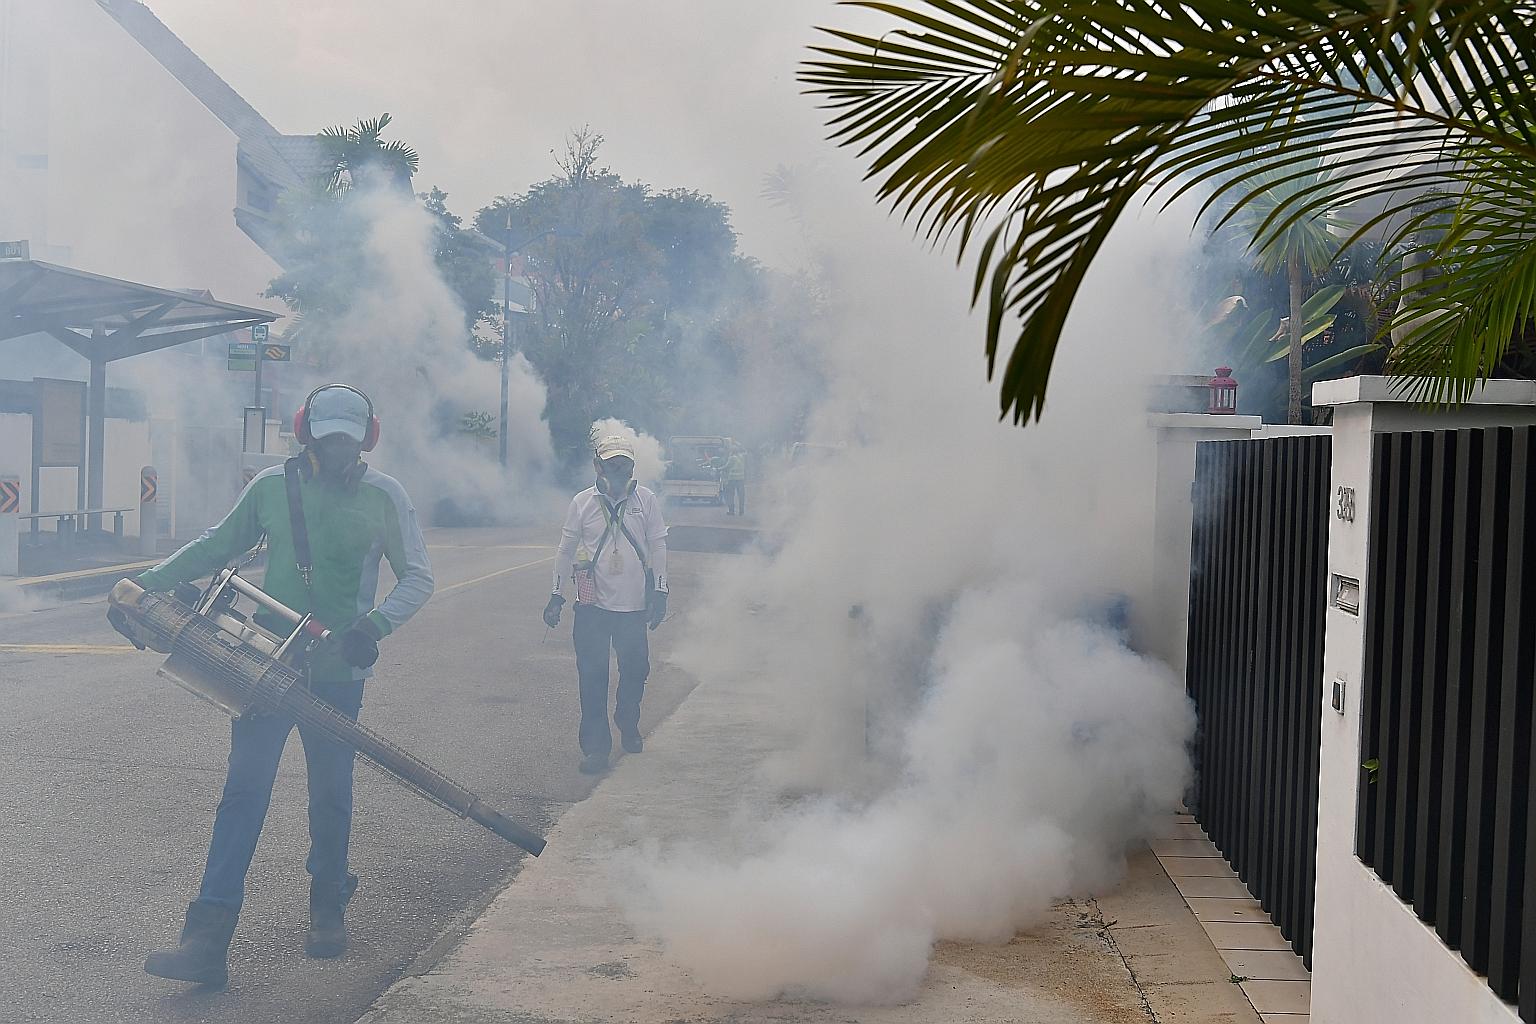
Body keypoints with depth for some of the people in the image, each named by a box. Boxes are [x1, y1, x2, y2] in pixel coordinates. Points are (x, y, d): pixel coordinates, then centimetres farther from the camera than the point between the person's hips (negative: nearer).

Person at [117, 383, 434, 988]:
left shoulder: (383, 496, -3)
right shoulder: (271, 486, 2)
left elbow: (418, 578, -1)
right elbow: (218, 546, 16)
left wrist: (377, 624, -18)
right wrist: (153, 581, 4)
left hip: (337, 671, -1)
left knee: (330, 794, 11)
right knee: (244, 789, -6)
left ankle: (328, 905, 34)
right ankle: (209, 937, -10)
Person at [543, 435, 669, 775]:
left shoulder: (646, 499, 1)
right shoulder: (583, 502, 1)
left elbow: (658, 546, 5)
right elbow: (566, 549, 7)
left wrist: (660, 592, 0)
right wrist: (556, 595, 7)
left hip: (635, 604, 1)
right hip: (593, 603, -1)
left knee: (635, 670, 11)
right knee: (592, 675, -2)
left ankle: (628, 727, 36)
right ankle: (595, 745, 5)